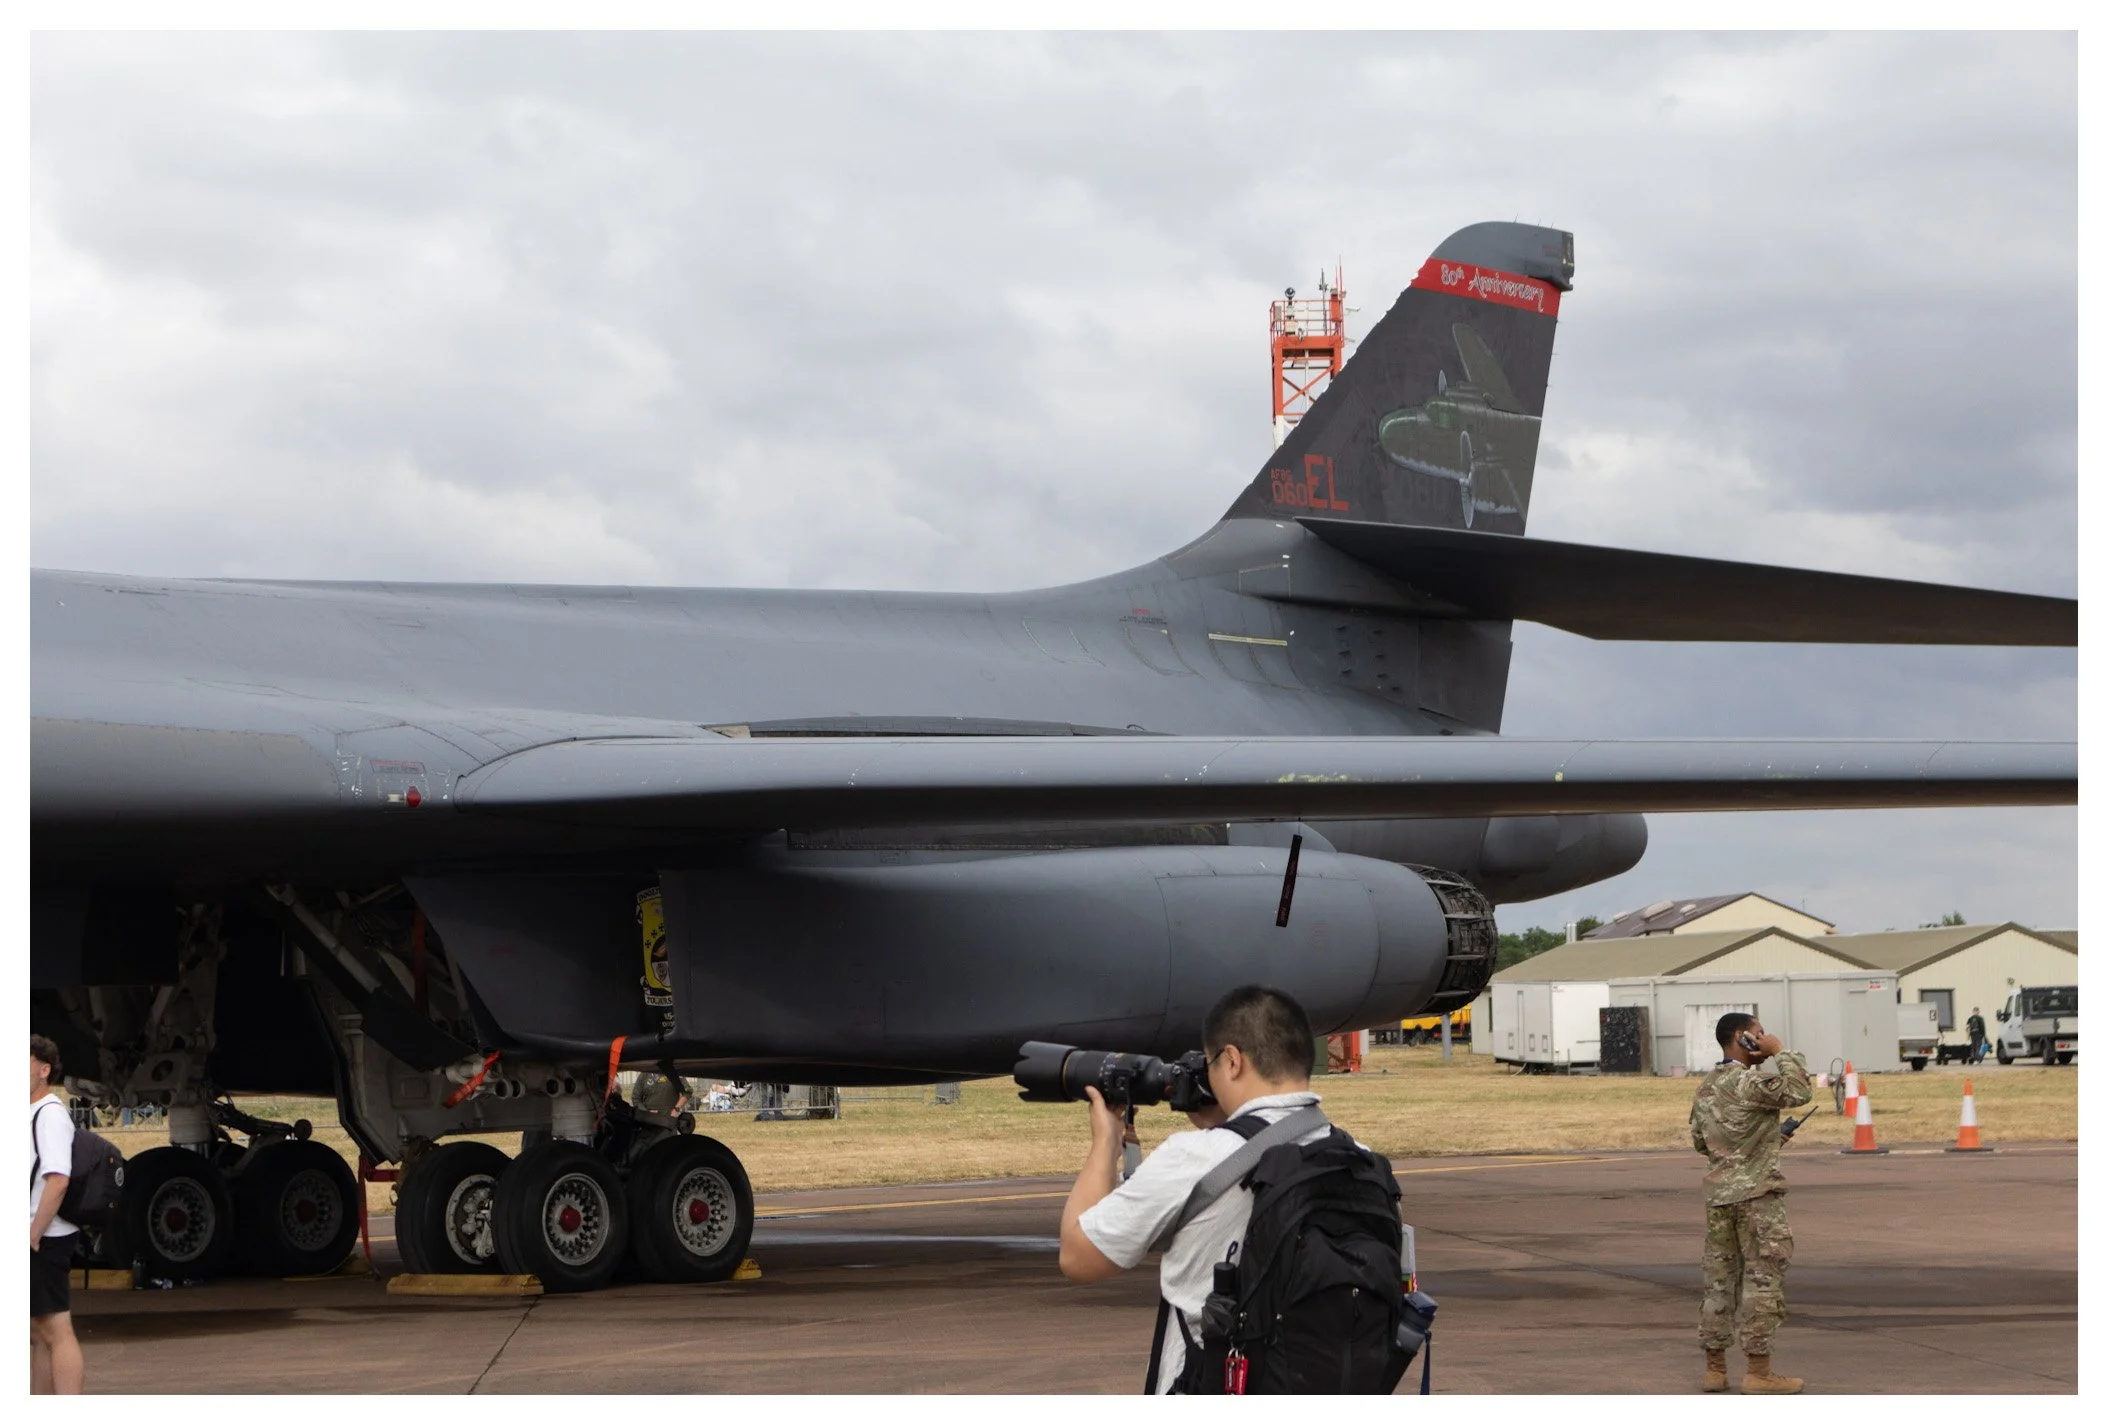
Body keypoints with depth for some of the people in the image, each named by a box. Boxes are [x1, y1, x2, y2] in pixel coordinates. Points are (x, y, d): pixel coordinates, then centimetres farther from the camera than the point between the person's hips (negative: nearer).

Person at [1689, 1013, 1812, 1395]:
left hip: (1718, 1193, 7)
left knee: (1720, 1279, 11)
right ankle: (1758, 1373, -2)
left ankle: (1715, 1368, 14)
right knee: (1763, 1279, -2)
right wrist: (1781, 1052, -7)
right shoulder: (1754, 1082, -14)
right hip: (1757, 1193, -7)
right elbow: (1799, 1092, -16)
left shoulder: (1705, 1089, 11)